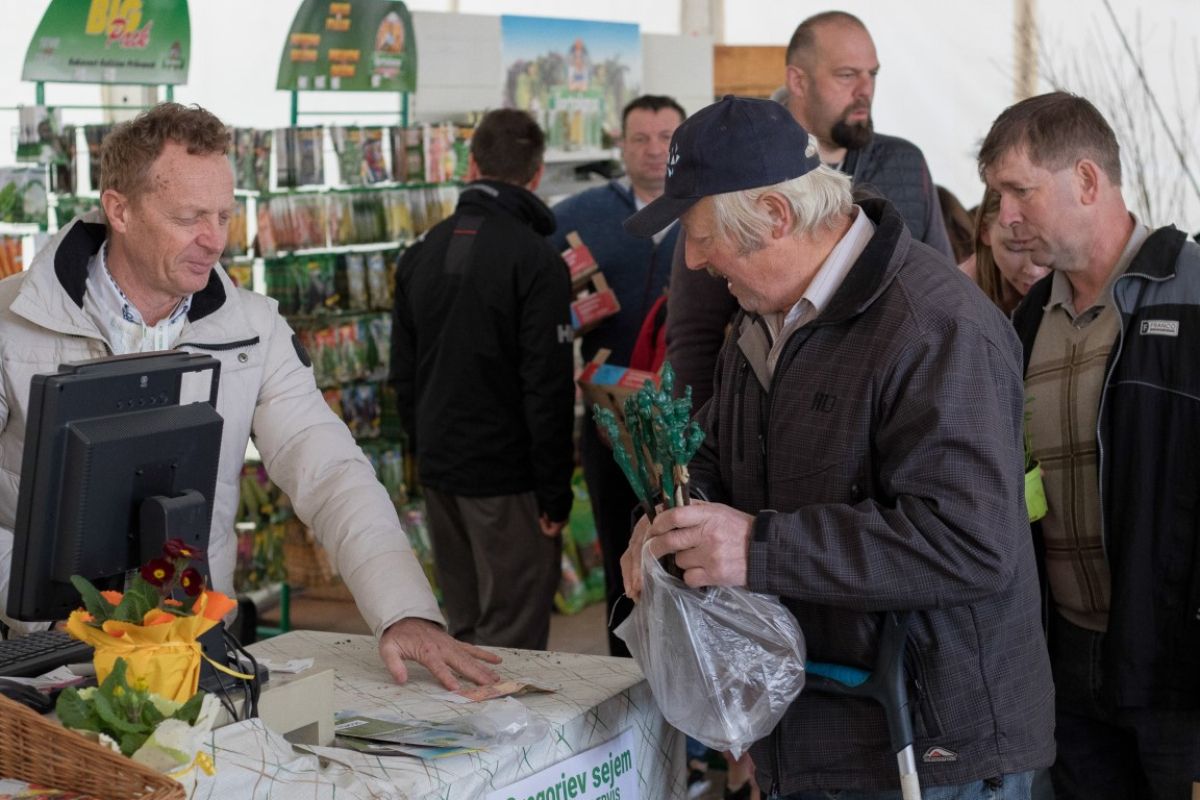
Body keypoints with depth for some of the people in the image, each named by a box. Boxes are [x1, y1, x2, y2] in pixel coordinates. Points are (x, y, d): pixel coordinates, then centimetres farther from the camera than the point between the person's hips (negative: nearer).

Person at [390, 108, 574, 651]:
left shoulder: (422, 254, 8)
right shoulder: (535, 261, -14)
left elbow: (403, 372, 14)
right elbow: (547, 387, -17)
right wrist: (555, 492, -12)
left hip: (439, 470, 7)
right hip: (506, 478, -7)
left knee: (465, 632, 16)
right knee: (513, 643, -1)